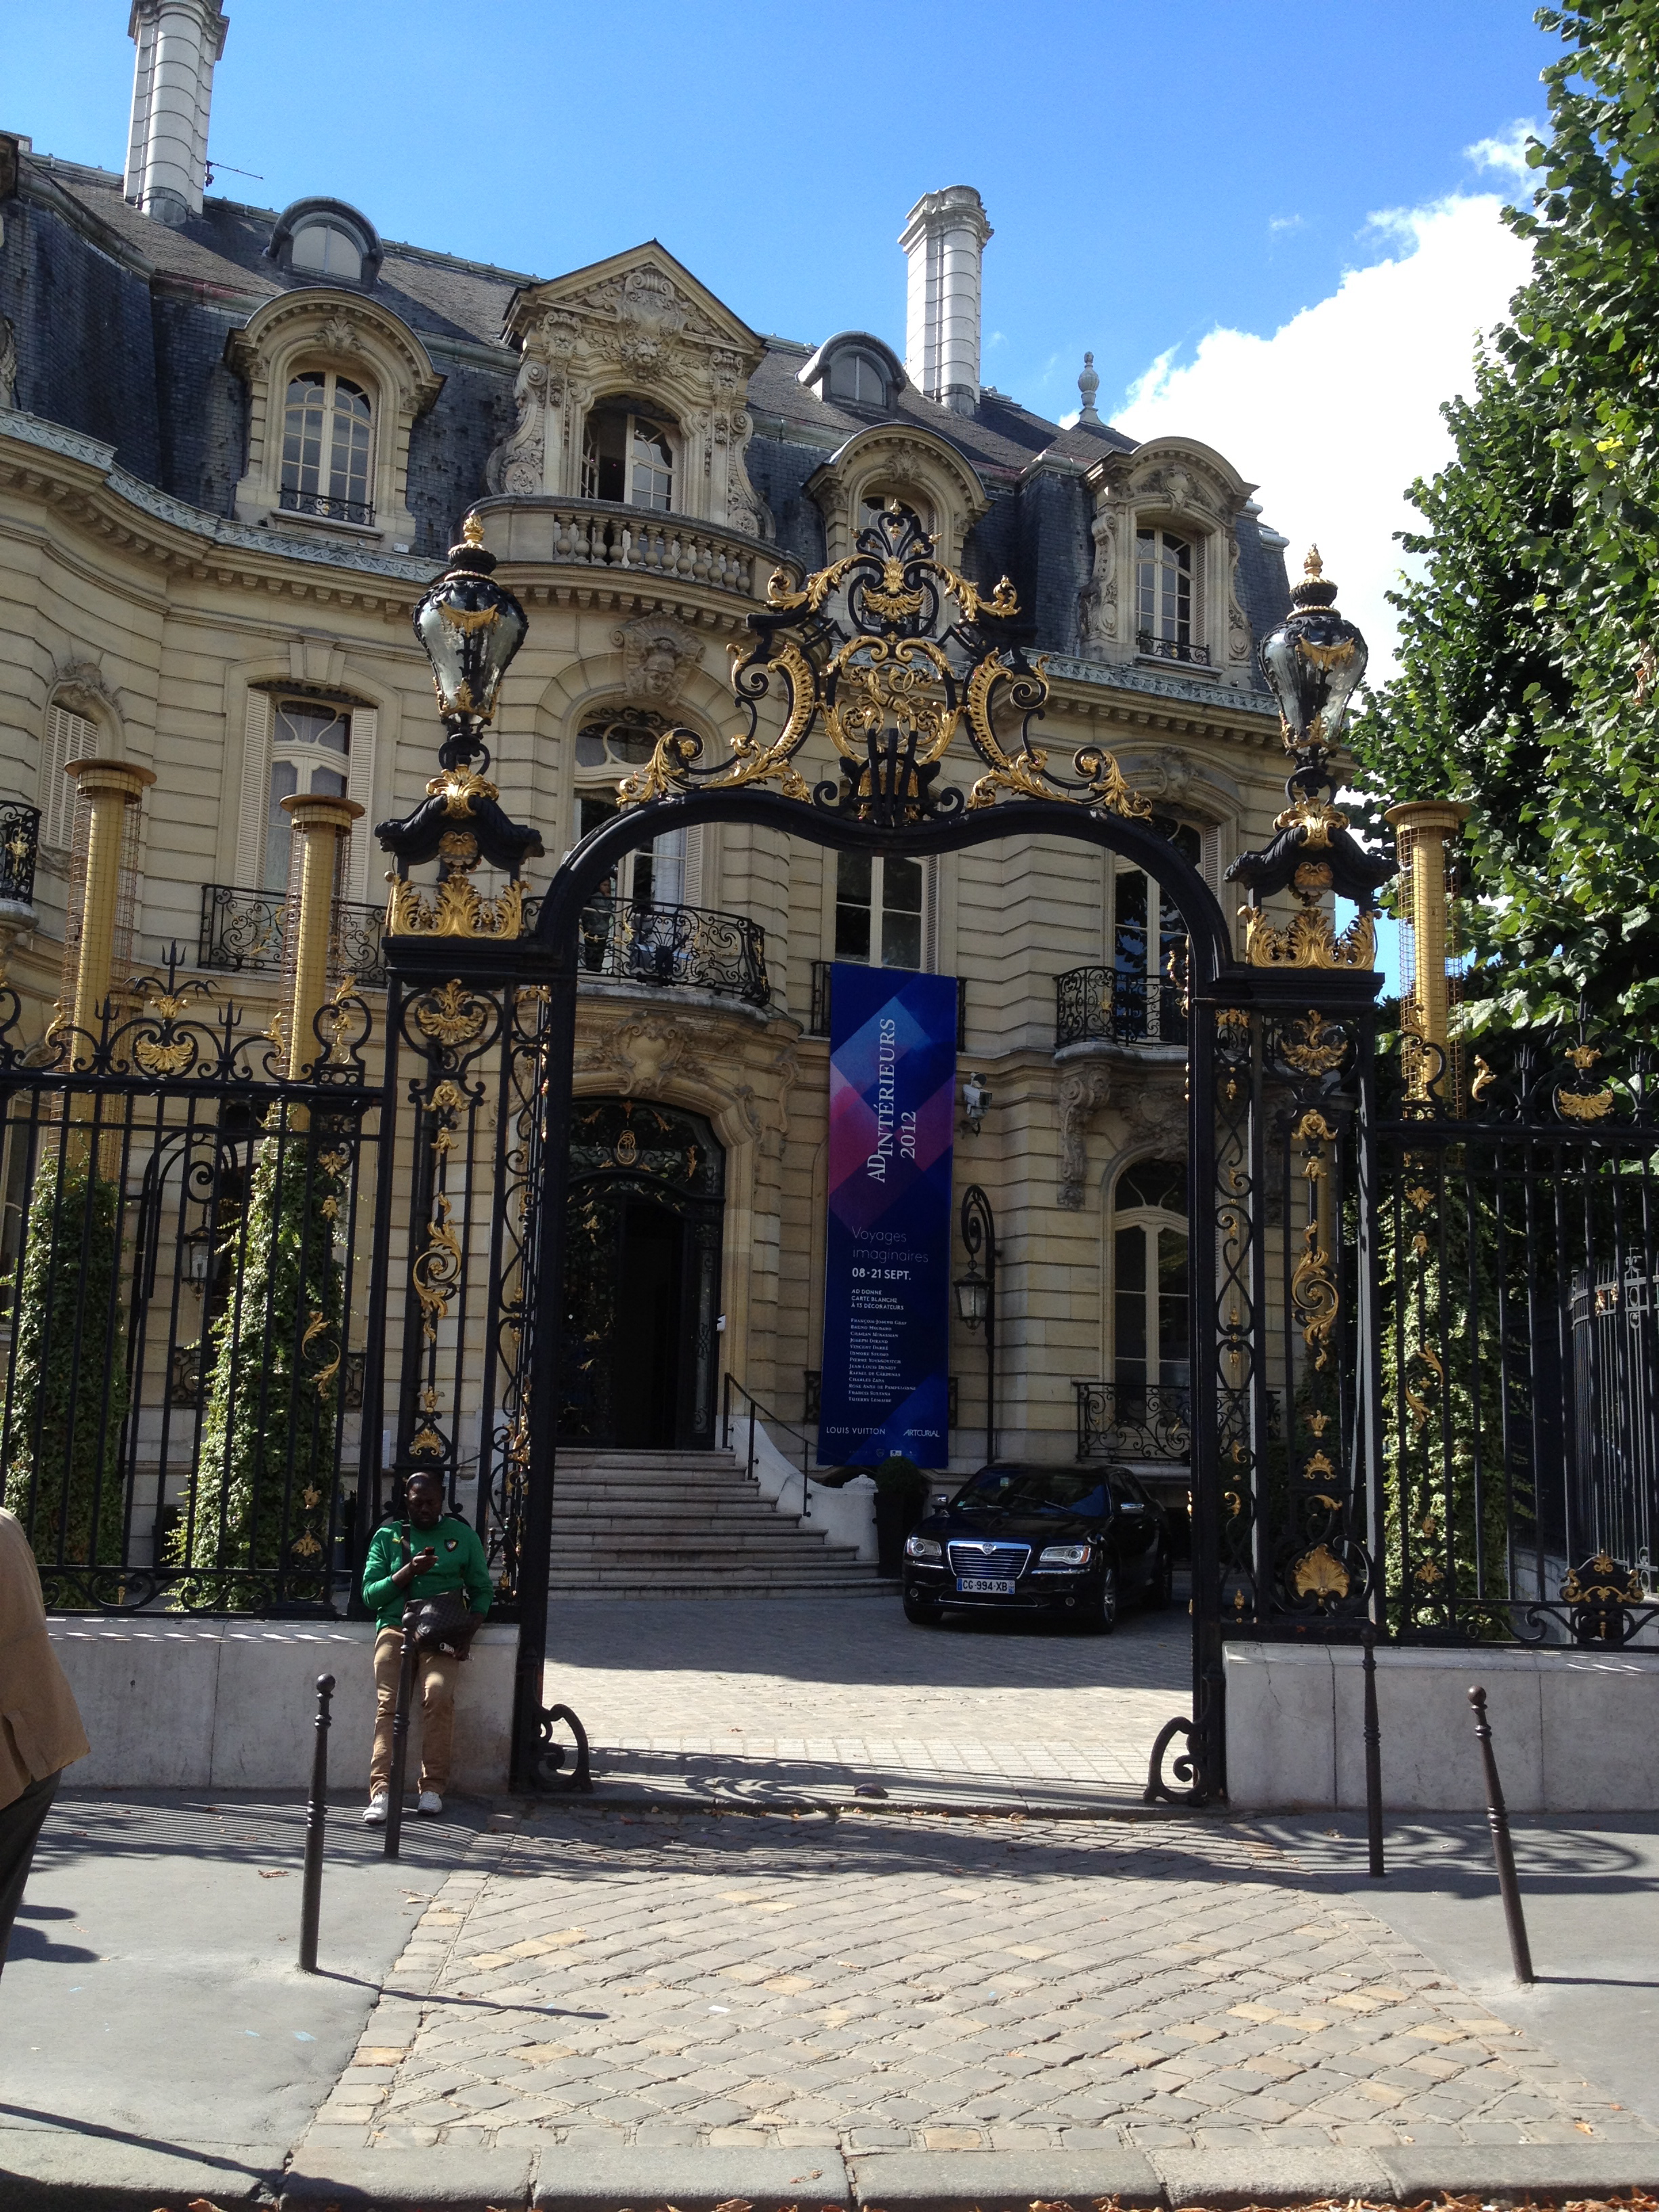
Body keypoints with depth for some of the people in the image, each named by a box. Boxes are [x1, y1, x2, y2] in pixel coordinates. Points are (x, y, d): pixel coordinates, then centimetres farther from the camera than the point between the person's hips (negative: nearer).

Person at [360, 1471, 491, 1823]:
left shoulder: (463, 1536, 13)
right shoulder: (387, 1536, 13)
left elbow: (482, 1590, 15)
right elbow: (370, 1595, 6)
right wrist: (409, 1571, -9)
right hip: (395, 1626, 1)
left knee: (438, 1695, -26)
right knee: (388, 1703, -21)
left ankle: (433, 1787, -18)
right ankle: (381, 1791, -26)